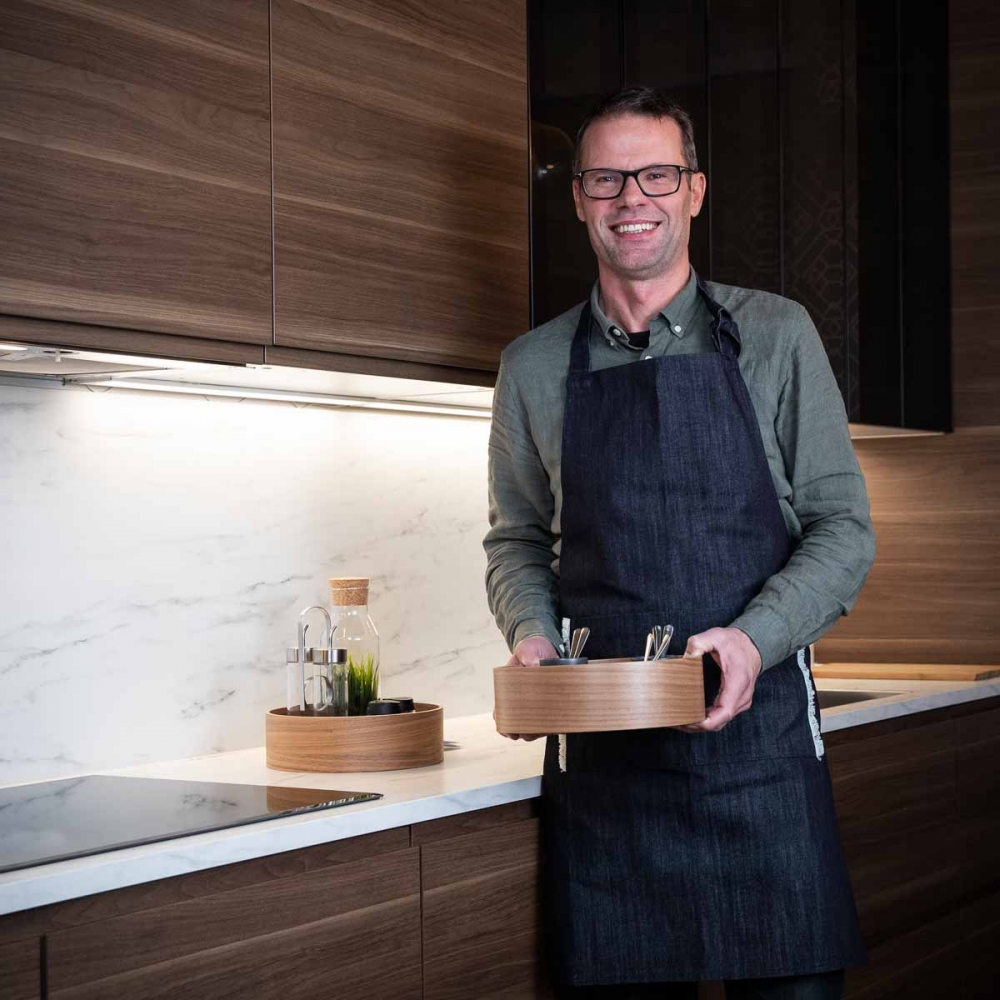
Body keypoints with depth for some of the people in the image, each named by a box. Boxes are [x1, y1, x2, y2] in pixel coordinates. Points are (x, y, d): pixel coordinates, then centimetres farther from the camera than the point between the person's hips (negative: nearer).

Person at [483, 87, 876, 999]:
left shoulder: (775, 335, 5)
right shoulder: (534, 368, 11)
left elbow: (844, 527, 3)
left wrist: (755, 638, -13)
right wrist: (533, 633, -3)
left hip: (757, 729, -1)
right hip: (599, 748, 2)